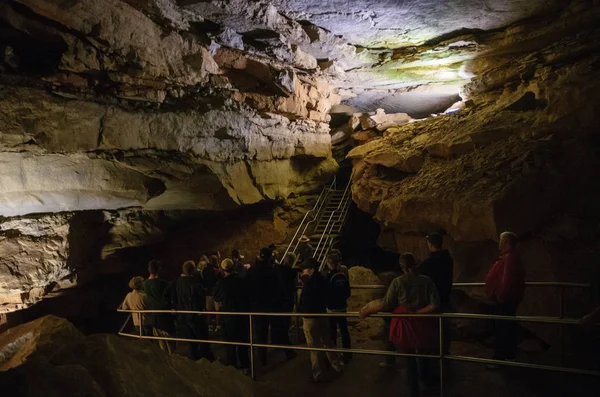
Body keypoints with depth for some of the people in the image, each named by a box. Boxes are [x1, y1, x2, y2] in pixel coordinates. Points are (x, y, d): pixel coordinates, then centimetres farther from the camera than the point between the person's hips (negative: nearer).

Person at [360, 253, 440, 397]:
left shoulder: (398, 282, -14)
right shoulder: (426, 280, -8)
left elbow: (386, 305, -13)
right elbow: (435, 305, -14)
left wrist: (368, 310, -2)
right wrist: (418, 312, -8)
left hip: (405, 325, -2)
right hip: (422, 324, 2)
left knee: (409, 359, 14)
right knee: (423, 351, 30)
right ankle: (425, 377, 52)